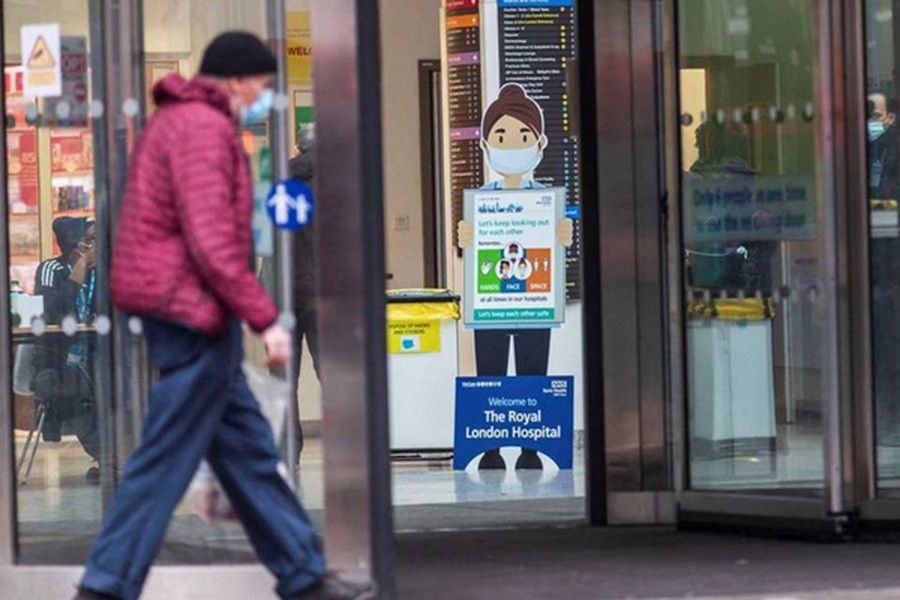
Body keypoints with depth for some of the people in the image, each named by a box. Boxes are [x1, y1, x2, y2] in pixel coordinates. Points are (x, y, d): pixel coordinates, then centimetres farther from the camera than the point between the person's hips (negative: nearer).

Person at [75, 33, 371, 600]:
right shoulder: (204, 129, -15)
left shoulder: (177, 121, 18)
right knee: (167, 459, -6)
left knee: (247, 446, 13)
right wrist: (265, 318, -20)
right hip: (192, 308, -11)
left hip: (178, 310, 11)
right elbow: (211, 241, -22)